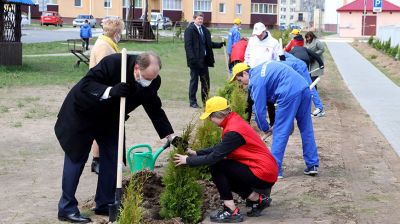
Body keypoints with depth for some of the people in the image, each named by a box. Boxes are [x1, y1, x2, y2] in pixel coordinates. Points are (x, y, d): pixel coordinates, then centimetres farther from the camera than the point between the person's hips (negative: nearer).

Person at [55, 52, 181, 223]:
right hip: (83, 113, -6)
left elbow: (155, 110, -3)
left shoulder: (151, 82, -15)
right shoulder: (113, 63, -33)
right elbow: (85, 84, -32)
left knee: (112, 159, 3)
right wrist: (110, 91, -47)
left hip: (109, 119, 6)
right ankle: (67, 209, 5)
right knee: (76, 159, -1)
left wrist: (171, 136, -8)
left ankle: (105, 205, 16)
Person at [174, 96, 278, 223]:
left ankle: (231, 212, -4)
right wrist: (197, 153, 12)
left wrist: (188, 160, -7)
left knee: (216, 167, -9)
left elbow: (215, 157, -19)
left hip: (263, 174, -9)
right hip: (267, 170, 9)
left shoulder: (233, 131, -21)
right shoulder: (234, 121, 7)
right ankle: (258, 199, 14)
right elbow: (219, 148, 16)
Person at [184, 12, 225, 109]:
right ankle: (192, 102, 12)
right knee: (194, 81, 3)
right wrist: (192, 59, -22)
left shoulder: (205, 30, 12)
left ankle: (205, 101, 20)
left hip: (204, 60, 6)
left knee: (206, 81, 10)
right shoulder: (189, 30, -8)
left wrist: (219, 44, 3)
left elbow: (209, 43, 17)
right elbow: (188, 46, -14)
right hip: (195, 61, -6)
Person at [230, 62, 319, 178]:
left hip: (289, 94, -9)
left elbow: (259, 109, -2)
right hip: (304, 88, 9)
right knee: (306, 129, 14)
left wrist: (265, 129, 13)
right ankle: (312, 165, 19)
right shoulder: (262, 68, 23)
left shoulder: (256, 80, -2)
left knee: (280, 132, 1)